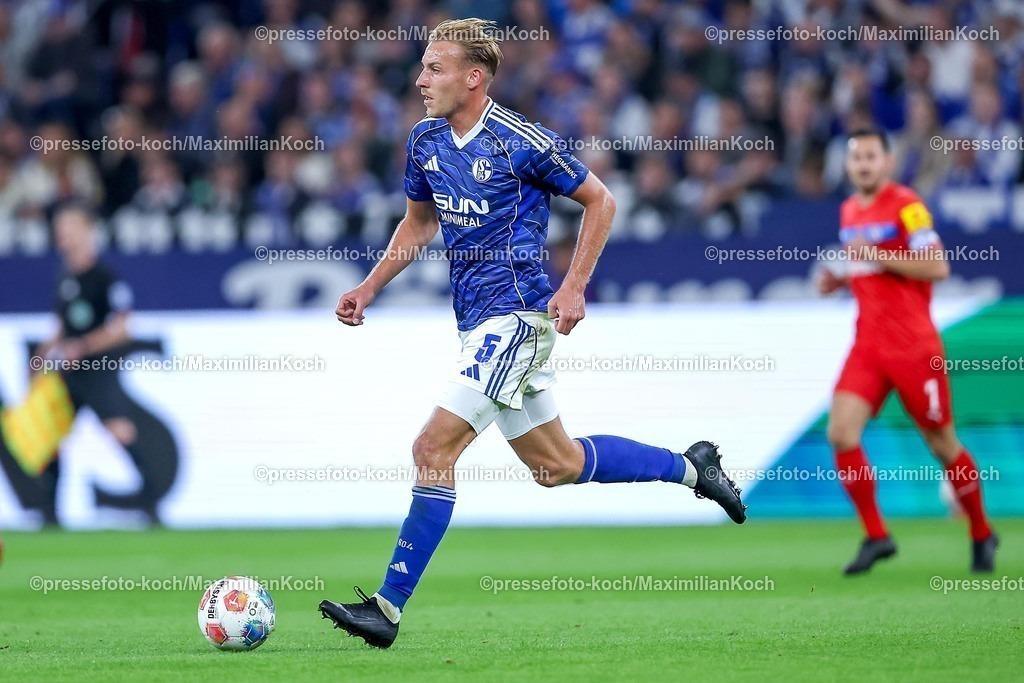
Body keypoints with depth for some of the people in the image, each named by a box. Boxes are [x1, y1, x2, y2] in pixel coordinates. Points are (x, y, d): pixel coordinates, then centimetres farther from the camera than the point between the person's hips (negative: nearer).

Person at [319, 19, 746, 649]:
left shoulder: (523, 142, -14)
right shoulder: (427, 142, 7)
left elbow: (600, 201, -3)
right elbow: (419, 222, 23)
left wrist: (574, 288, -11)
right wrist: (370, 287, 13)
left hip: (516, 315, -8)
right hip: (478, 319, 8)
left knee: (434, 449, -16)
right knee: (557, 465, 17)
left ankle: (390, 607, -15)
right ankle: (690, 466, 36)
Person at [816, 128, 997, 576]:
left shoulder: (905, 205, -9)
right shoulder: (850, 211, 13)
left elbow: (937, 267, -17)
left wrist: (877, 256, -22)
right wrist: (840, 280, 7)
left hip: (913, 346, -6)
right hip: (868, 346, 6)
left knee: (942, 442, 3)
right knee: (841, 433, -12)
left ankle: (981, 535, 23)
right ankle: (876, 536, -2)